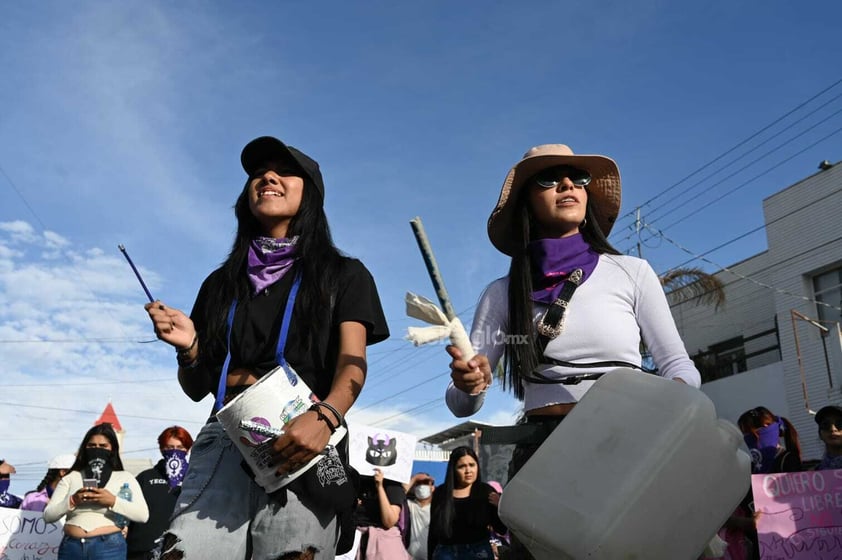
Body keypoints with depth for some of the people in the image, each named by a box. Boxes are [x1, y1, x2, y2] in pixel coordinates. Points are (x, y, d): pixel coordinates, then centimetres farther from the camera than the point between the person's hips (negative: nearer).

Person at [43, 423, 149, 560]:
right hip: (71, 547, 2)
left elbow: (143, 515, -3)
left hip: (108, 547, -2)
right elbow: (48, 515, 8)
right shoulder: (71, 478, 15)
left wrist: (113, 501, -14)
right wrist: (72, 501, -10)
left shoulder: (125, 478, 9)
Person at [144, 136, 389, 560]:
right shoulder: (222, 283, 21)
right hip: (226, 437, 2)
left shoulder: (343, 275, 13)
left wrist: (325, 416, -22)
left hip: (303, 439, -2)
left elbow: (352, 363, -2)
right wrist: (189, 347, 0)